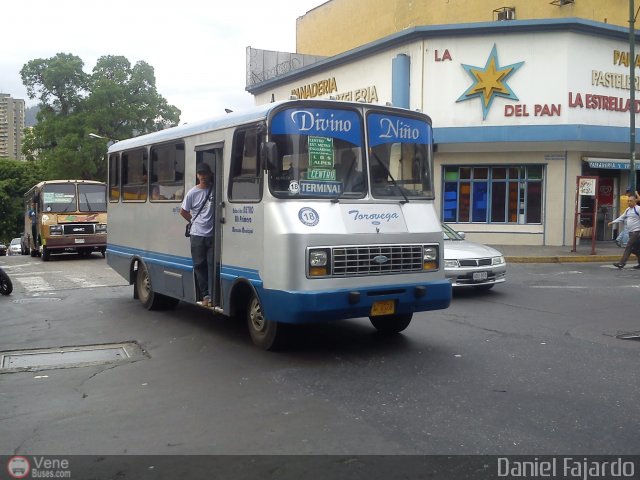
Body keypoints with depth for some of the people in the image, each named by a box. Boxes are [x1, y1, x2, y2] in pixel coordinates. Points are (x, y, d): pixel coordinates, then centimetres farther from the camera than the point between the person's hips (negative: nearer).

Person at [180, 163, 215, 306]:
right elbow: (183, 212, 11)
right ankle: (205, 295, 10)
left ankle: (213, 296, -4)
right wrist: (195, 222, 8)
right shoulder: (192, 193, 1)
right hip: (197, 235, 1)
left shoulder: (215, 189, 0)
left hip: (213, 235, -1)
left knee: (213, 266, -5)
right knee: (199, 266, 3)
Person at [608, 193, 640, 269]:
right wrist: (613, 222, 12)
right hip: (630, 232, 8)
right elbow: (622, 217, 20)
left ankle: (622, 263, -15)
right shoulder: (628, 209, 15)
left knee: (628, 246, -12)